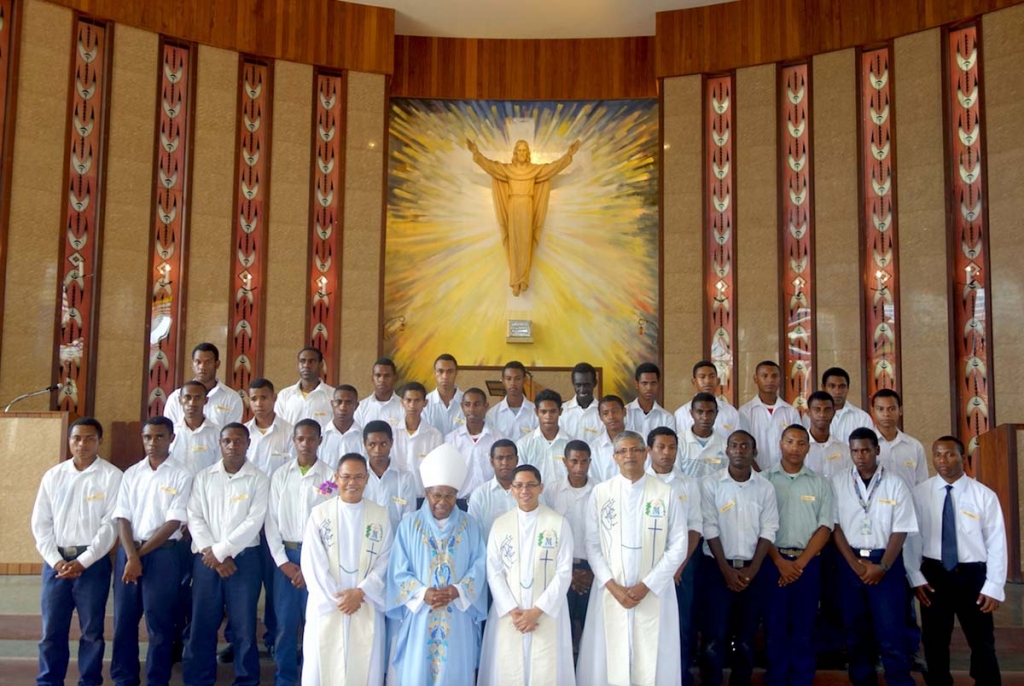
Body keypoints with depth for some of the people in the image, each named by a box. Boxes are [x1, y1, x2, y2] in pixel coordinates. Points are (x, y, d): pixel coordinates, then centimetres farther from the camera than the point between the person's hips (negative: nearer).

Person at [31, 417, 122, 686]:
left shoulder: (111, 476, -4)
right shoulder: (53, 475, 7)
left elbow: (111, 524, -8)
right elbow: (40, 522, 6)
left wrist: (82, 561, -13)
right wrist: (56, 560, -6)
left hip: (94, 562, -3)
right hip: (56, 561, 3)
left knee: (92, 630, 6)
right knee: (51, 629, 7)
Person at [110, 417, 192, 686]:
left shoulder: (181, 476, -3)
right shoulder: (131, 474, 9)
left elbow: (173, 522, -8)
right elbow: (122, 518, 3)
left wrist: (141, 554, -9)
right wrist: (131, 556, -10)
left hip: (162, 553, -3)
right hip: (127, 552, 4)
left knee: (159, 622, 1)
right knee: (124, 619, 8)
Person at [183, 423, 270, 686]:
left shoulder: (259, 479, 0)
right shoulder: (203, 477, 8)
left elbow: (254, 522, -8)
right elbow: (195, 517, 2)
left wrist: (221, 552, -11)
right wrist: (210, 553, -9)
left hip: (244, 558, -2)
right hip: (206, 559, 2)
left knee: (244, 625, 1)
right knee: (202, 624, 5)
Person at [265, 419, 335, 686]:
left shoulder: (330, 476, -3)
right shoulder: (280, 475, 5)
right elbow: (272, 521, 3)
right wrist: (282, 561, -4)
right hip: (285, 555, 2)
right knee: (285, 622, 7)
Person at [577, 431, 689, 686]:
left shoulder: (665, 493, -3)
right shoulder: (600, 493, 0)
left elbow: (678, 547, -3)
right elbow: (592, 546, 1)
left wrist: (646, 586, -9)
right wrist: (613, 586, -9)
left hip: (653, 592, -1)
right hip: (610, 592, 1)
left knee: (652, 663, 4)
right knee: (609, 659, 5)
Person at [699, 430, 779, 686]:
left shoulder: (765, 487, 2)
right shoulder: (711, 484, -5)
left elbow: (768, 530, 0)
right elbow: (710, 529, -7)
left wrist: (751, 570, -8)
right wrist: (727, 569, -11)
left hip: (752, 569, 2)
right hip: (717, 567, -2)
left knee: (747, 634, 9)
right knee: (716, 634, -2)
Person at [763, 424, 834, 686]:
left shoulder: (820, 484, 7)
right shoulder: (765, 480, 1)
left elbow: (825, 527, 2)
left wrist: (801, 562, -7)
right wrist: (779, 561, -10)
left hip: (808, 563, 1)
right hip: (773, 561, -1)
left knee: (804, 628, 7)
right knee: (775, 627, 4)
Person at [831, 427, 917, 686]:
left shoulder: (895, 484, -2)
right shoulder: (838, 482, 1)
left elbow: (900, 530, -4)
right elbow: (834, 526, -1)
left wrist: (882, 566, -11)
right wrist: (855, 563, -8)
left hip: (887, 562, -2)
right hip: (850, 561, 2)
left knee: (891, 633, -2)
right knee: (856, 631, 11)